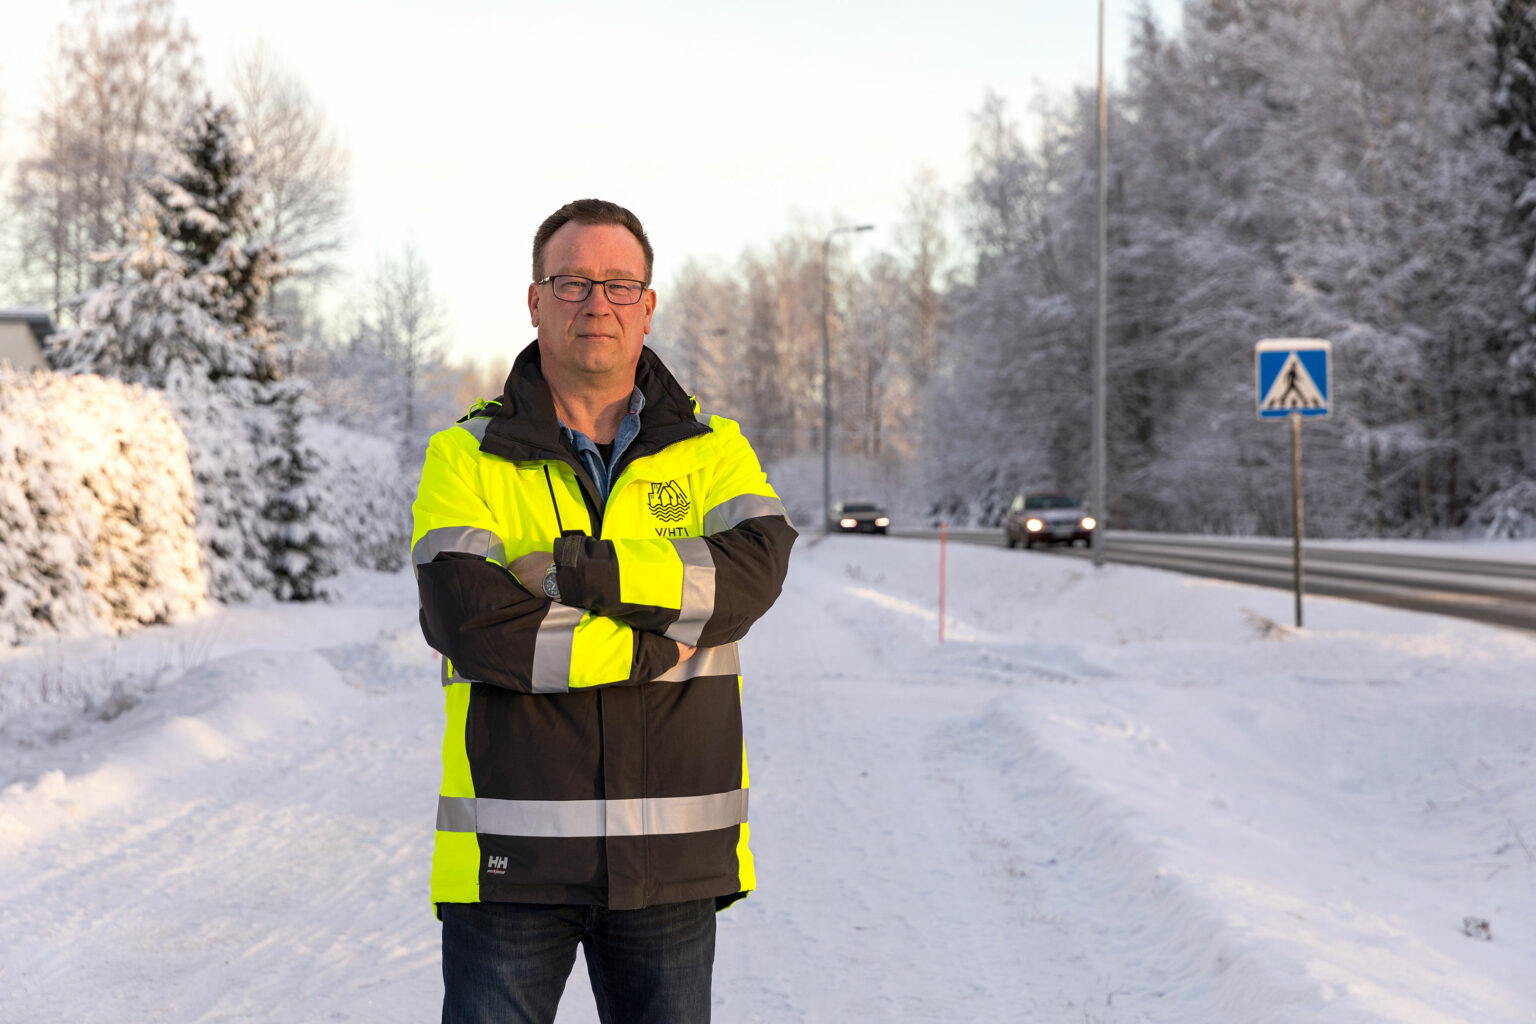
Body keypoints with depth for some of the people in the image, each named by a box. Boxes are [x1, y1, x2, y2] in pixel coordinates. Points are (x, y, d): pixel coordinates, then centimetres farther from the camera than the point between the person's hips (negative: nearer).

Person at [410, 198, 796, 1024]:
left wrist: (585, 569, -19)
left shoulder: (713, 451, 9)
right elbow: (466, 619, -14)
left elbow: (754, 568, -11)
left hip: (671, 855, 2)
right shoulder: (467, 459, 3)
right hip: (511, 856, -2)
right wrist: (660, 644, -12)